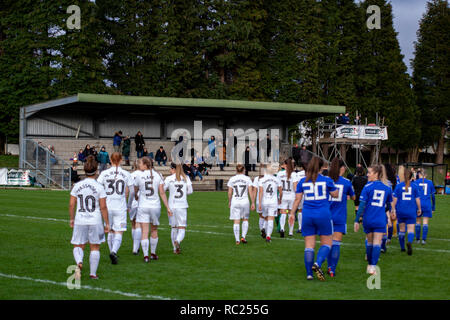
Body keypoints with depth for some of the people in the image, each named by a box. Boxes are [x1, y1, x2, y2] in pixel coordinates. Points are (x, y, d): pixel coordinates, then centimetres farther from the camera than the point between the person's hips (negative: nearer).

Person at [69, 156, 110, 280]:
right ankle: (93, 273, 16)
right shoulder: (99, 187, -7)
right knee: (95, 247, 12)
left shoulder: (77, 186, 0)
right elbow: (103, 207, -7)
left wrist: (72, 219, 15)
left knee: (78, 246, 10)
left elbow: (71, 205, 1)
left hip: (80, 221, 1)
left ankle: (79, 263, -20)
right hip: (95, 222, -1)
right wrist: (107, 223, 0)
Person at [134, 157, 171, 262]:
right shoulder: (158, 175, 0)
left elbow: (135, 192, 9)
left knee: (144, 232, -2)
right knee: (154, 230, 18)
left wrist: (136, 198, 31)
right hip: (155, 206, 2)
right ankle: (153, 253, 27)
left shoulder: (139, 175, -4)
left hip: (142, 206, -2)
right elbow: (162, 193, -3)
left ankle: (146, 255, -10)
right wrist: (168, 207, 2)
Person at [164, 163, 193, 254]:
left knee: (174, 228, 14)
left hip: (172, 206, 0)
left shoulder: (169, 179, -3)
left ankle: (175, 249, 17)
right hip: (182, 206, 0)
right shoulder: (186, 178, 1)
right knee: (182, 229, 1)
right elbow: (190, 191, 4)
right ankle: (177, 241, -28)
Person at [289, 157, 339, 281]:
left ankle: (309, 273, 5)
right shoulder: (326, 180, -3)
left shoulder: (302, 181, 3)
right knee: (326, 243, 8)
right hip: (323, 215, -3)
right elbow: (335, 194, 8)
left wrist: (292, 213, 14)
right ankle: (318, 264, -17)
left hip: (307, 215, 3)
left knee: (309, 245, 7)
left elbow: (297, 199, 5)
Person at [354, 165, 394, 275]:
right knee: (377, 243, -2)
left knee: (369, 242, 16)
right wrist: (391, 212, 37)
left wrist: (357, 220, -8)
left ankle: (369, 265, 28)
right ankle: (373, 266, -14)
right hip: (380, 220, 0)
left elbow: (362, 205, -10)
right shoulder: (387, 188, 4)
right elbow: (389, 204, 16)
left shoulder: (367, 187, -7)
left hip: (368, 219, 0)